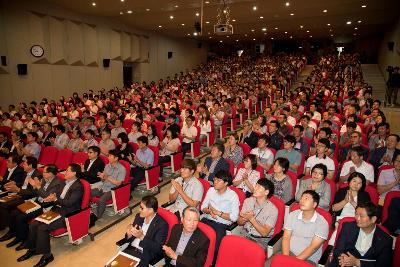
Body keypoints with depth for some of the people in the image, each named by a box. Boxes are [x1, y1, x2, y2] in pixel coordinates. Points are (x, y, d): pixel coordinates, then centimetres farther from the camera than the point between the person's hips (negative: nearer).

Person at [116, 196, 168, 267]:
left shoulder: (162, 224, -14)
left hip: (145, 255, -5)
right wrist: (129, 235, -11)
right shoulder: (139, 216, 4)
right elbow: (130, 239, 12)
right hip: (131, 249, 6)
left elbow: (157, 248, -16)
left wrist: (142, 237, -25)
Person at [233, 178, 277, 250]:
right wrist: (245, 218, -17)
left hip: (261, 239, -4)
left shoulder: (273, 210, -15)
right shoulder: (248, 201, -2)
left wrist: (251, 219, -23)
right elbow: (239, 222, 5)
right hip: (245, 232, 4)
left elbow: (264, 233, -15)